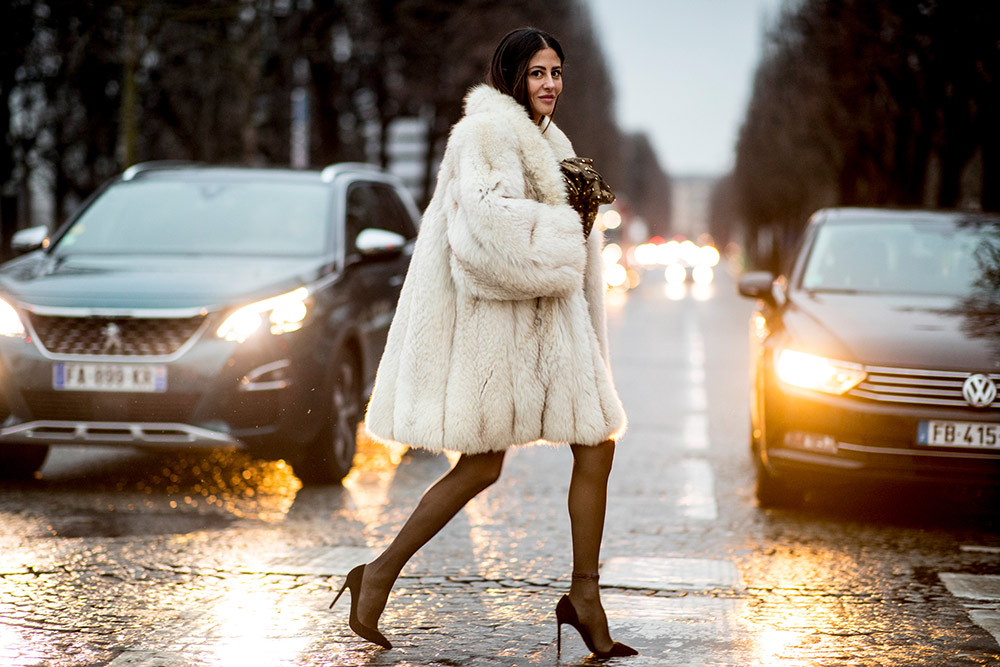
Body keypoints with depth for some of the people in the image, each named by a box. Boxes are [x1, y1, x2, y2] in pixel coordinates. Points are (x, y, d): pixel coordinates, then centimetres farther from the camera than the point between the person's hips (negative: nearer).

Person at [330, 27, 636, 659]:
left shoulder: (544, 140, 20)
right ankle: (380, 575, 6)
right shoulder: (489, 131, -11)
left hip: (543, 317, 9)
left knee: (598, 445, 4)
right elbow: (490, 214, -26)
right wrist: (562, 231, -15)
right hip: (496, 315, -9)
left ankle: (585, 597, 11)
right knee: (482, 466, -6)